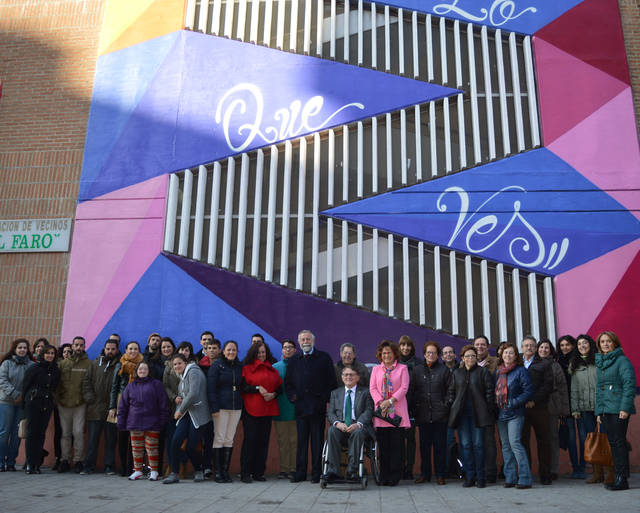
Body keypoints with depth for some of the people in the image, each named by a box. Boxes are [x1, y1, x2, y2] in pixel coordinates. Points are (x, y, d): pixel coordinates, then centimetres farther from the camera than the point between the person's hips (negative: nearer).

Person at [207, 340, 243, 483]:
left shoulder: (239, 367, 11)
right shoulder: (217, 365, -2)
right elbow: (210, 388, -6)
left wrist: (242, 405, 6)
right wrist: (214, 408, -13)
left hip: (236, 407, 4)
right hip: (221, 407, -4)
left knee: (229, 439, 6)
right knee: (219, 438, -3)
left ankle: (225, 471, 13)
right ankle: (218, 472, 5)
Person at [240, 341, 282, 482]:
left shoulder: (272, 370, 17)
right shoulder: (247, 368, 3)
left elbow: (279, 386, 14)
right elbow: (243, 387, -4)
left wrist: (273, 394, -5)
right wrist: (257, 388, -14)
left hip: (268, 409, 4)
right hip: (251, 409, -4)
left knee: (264, 440, 4)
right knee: (250, 439, -6)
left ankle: (258, 472, 13)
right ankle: (245, 473, 3)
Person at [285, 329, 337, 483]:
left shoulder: (324, 358, 5)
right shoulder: (294, 360, 15)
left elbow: (331, 381, 2)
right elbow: (288, 382, 18)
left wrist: (325, 398, -6)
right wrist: (292, 396, 2)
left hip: (317, 406, -3)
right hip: (300, 406, 3)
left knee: (317, 440, 1)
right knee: (301, 441, 6)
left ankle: (316, 473, 8)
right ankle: (300, 473, 13)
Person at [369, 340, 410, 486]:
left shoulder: (402, 368, 8)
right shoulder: (376, 369, 16)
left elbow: (404, 388, -2)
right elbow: (372, 388, 7)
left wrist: (390, 401, -13)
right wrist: (380, 402, -9)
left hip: (397, 411, -2)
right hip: (381, 412, 2)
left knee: (396, 444, -4)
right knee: (383, 445, 1)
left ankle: (394, 477, 4)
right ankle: (384, 476, 8)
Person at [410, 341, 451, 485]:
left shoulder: (444, 370, 4)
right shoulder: (417, 370, 9)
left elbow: (449, 391, 4)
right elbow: (411, 391, 9)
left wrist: (446, 406, -4)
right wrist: (412, 410, 3)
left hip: (439, 414, -2)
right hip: (422, 413, 2)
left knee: (440, 445, 2)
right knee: (424, 445, 6)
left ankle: (440, 475, 12)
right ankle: (425, 474, 15)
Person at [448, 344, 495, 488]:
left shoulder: (483, 371, 5)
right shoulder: (456, 373, 14)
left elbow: (490, 391, 1)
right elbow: (451, 392, 15)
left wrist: (488, 409, -5)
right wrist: (452, 407, 4)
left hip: (478, 413, -3)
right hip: (462, 413, 3)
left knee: (478, 444, -1)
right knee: (465, 445, 2)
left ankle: (480, 477, 8)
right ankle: (469, 477, 9)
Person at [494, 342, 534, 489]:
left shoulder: (520, 371, -4)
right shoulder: (498, 372, 13)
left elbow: (528, 391, -9)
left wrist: (514, 403, -15)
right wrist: (496, 404, 4)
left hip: (515, 414, -6)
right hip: (501, 414, 6)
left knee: (515, 443, -14)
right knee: (505, 445, 8)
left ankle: (525, 478, -8)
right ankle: (510, 478, 15)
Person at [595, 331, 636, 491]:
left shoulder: (622, 361, -5)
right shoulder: (600, 363, 17)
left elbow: (629, 385, -12)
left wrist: (625, 407, -19)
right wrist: (598, 411, 17)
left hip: (618, 408, -7)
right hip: (605, 410, 7)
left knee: (619, 442, -6)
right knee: (613, 443, 8)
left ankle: (622, 479, -2)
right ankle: (618, 476, 14)